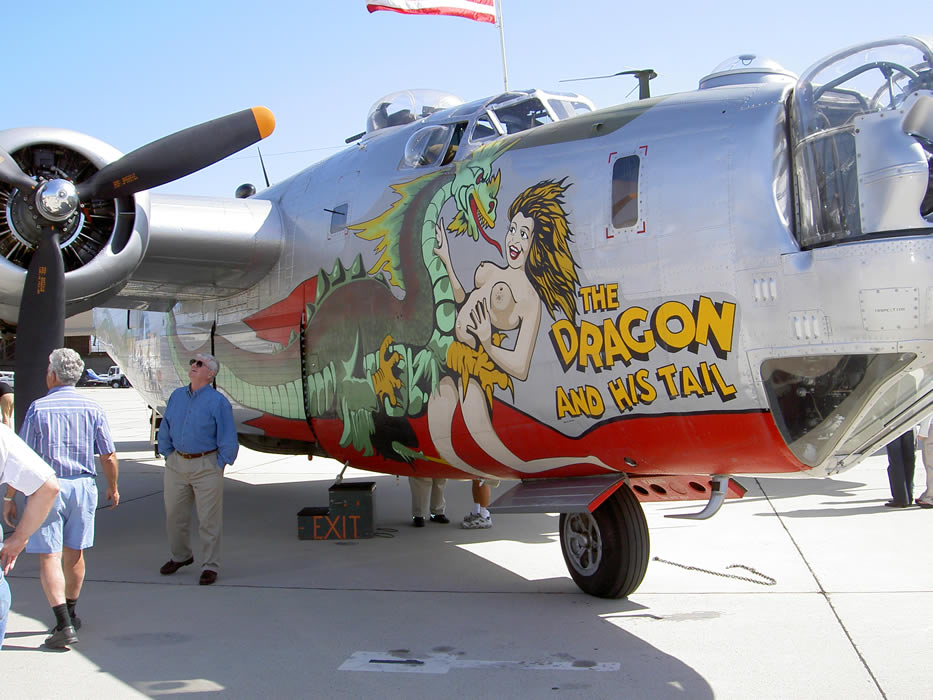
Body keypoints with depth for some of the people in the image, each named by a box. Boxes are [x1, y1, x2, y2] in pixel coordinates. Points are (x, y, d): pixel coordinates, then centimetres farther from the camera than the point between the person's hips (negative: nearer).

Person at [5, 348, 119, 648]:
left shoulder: (38, 408, -6)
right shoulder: (93, 408, 0)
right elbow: (108, 457, 1)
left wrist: (9, 497, 3)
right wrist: (113, 488, 17)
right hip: (83, 485, 4)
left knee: (49, 557, -1)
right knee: (74, 553, 17)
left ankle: (64, 625, -11)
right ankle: (70, 614, 33)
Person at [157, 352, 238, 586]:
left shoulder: (218, 401, -9)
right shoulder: (177, 396, 8)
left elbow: (228, 439, -8)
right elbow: (165, 429, 18)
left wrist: (219, 466, -7)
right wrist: (168, 456, 12)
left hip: (206, 466, -6)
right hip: (176, 464, 6)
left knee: (209, 519, 0)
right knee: (174, 514, 14)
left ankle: (210, 566, 9)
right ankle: (180, 556, 34)